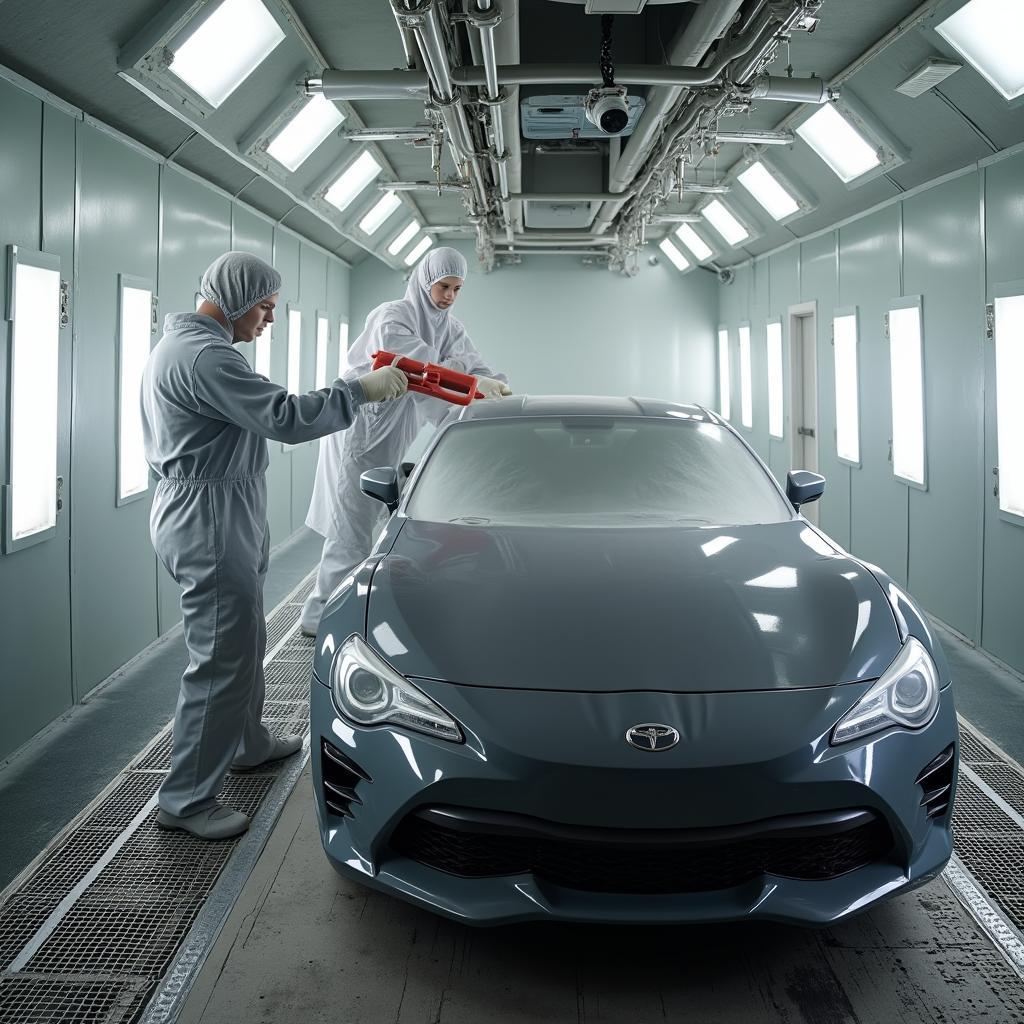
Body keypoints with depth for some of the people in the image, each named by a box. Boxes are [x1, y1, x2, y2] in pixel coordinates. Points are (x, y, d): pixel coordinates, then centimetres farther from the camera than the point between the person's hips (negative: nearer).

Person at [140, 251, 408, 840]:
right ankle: (187, 800, 1)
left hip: (224, 515, 11)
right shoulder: (205, 356, -21)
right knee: (222, 657, -7)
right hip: (209, 520, -11)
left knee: (245, 640, 22)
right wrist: (362, 392, -20)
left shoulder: (185, 344, 16)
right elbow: (284, 418, -27)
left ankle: (249, 742, 40)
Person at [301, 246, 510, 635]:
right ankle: (320, 616, 2)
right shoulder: (391, 318, -17)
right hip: (360, 431, -7)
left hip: (395, 436, 7)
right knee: (352, 529, -8)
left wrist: (496, 385, -29)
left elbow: (473, 364, -7)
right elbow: (417, 369, -32)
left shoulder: (450, 328, 6)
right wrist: (474, 383, -42)